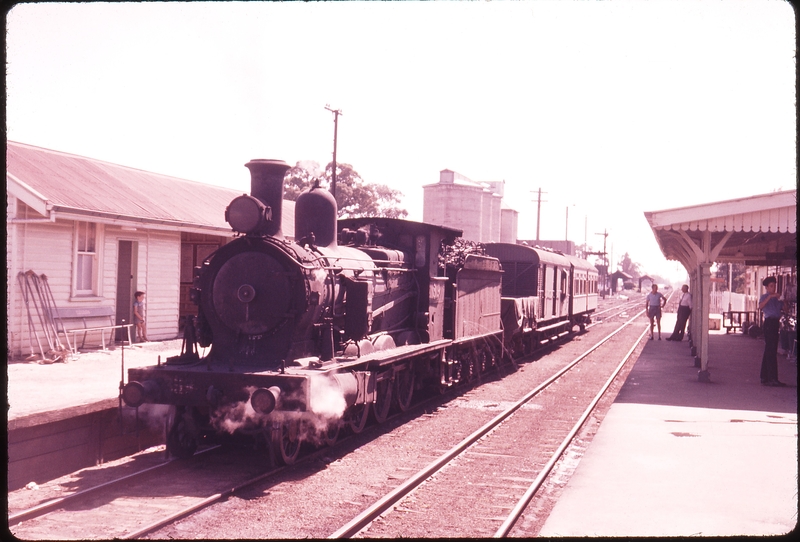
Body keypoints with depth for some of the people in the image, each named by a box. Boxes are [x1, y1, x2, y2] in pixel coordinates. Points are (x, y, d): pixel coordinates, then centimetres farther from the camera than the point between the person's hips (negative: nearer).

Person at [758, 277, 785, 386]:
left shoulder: (777, 298, 21)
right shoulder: (764, 297, 0)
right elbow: (760, 306, -21)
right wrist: (770, 296, -26)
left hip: (776, 323, 8)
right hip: (769, 322, -8)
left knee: (769, 351, 11)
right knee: (771, 350, -11)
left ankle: (764, 378, 16)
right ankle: (772, 378, -14)